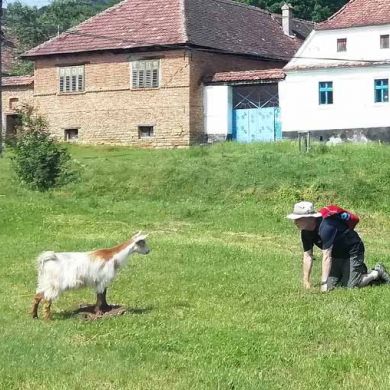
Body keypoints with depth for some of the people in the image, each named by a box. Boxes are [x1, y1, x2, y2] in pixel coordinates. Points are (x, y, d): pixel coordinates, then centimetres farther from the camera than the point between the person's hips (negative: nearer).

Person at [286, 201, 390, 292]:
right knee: (331, 284, 3)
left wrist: (324, 284, -38)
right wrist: (306, 282, -7)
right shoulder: (305, 232, -9)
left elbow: (327, 256, -38)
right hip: (337, 254, 8)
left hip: (352, 251, -8)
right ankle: (359, 272, 23)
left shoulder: (325, 226, -36)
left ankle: (377, 272, 8)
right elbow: (307, 256, -3)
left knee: (350, 285, -15)